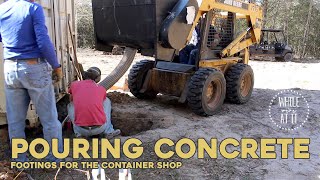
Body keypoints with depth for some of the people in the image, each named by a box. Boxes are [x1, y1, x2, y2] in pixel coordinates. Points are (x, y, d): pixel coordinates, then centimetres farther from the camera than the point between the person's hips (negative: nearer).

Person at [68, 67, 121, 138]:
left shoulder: (74, 84, 8)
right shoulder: (101, 89, 9)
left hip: (81, 129, 0)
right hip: (100, 128, 0)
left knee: (70, 106, 28)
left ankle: (79, 134, 15)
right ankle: (108, 131, 19)